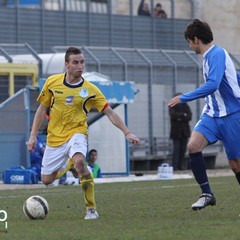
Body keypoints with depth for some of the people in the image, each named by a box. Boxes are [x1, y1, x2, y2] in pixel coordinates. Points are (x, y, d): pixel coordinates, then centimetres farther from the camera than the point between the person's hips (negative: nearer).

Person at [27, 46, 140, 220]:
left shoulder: (90, 90, -7)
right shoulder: (52, 82, -3)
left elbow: (110, 113, -5)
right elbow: (42, 109, 7)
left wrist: (127, 133, -15)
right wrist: (33, 135, 3)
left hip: (77, 133, -3)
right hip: (55, 137, 3)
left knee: (79, 160, -35)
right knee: (46, 179, 4)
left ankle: (91, 209, -26)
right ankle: (68, 165, 40)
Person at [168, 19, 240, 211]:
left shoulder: (217, 54, -15)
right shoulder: (209, 56, 14)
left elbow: (212, 85, -28)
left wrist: (183, 98, -23)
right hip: (213, 114, 8)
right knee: (193, 145, -16)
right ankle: (207, 193, -11)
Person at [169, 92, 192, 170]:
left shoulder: (185, 106, 12)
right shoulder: (172, 107, 4)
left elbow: (189, 117, -1)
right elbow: (173, 115, -15)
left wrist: (180, 118, -13)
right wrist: (183, 115, -11)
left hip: (185, 131, 3)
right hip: (176, 131, -3)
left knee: (183, 149, 0)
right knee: (176, 149, -9)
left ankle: (181, 165, 4)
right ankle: (175, 166, -9)